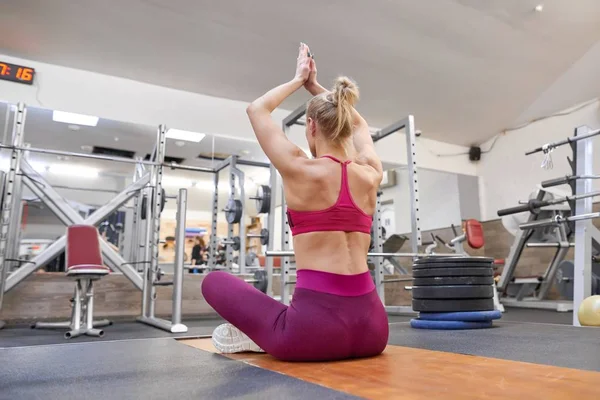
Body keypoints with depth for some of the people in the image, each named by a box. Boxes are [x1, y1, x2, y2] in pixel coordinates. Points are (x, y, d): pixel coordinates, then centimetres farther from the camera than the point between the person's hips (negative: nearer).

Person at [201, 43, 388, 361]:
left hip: (316, 328, -5)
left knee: (214, 281, 15)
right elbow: (357, 124, 28)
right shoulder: (370, 175, 6)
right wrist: (315, 85, 31)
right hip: (372, 327, 5)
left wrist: (298, 80, 22)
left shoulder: (302, 172, -8)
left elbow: (257, 109, 10)